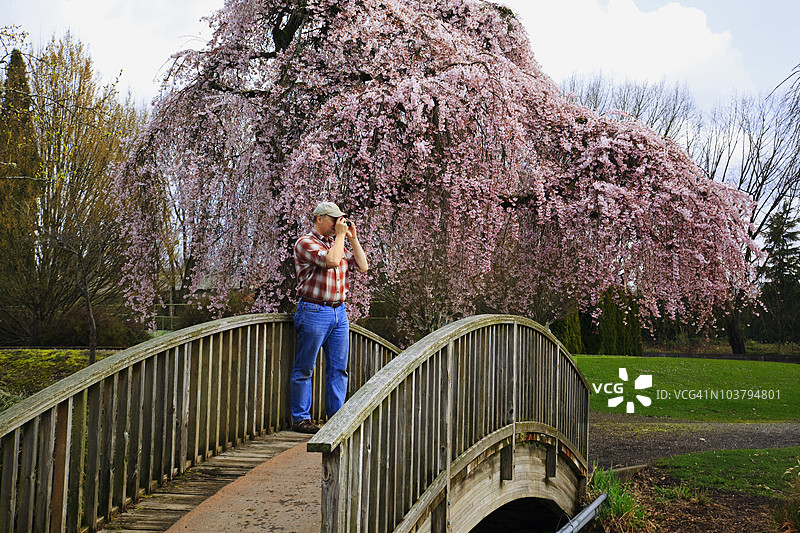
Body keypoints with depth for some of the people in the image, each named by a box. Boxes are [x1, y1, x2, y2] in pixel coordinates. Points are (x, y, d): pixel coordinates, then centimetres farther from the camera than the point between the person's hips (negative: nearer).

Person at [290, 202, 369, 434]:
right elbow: (332, 260, -21)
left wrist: (353, 239, 8)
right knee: (304, 368, 0)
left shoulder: (337, 243, 18)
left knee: (338, 368, 7)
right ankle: (300, 417, 7)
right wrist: (340, 235, -11)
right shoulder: (306, 243, -6)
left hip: (339, 312, 7)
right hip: (314, 311, -7)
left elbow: (363, 266, 12)